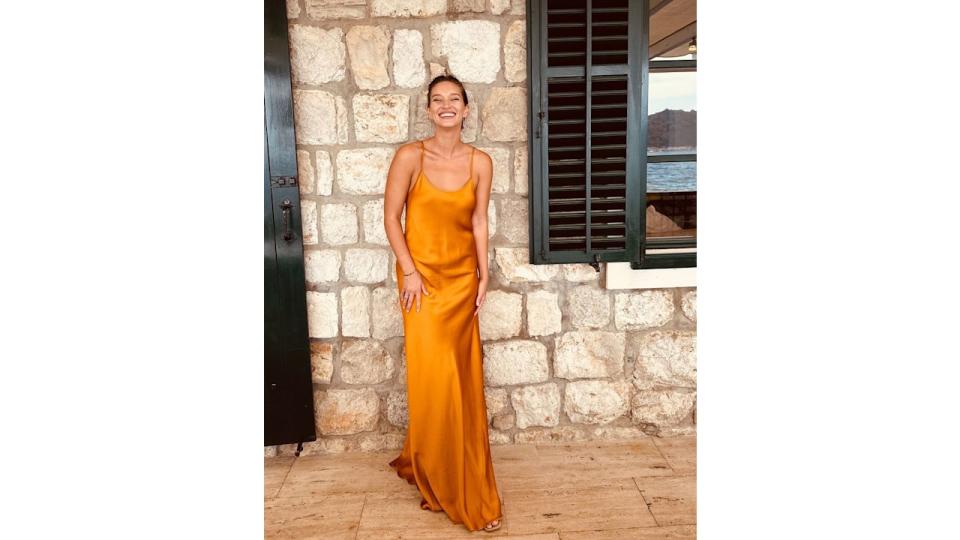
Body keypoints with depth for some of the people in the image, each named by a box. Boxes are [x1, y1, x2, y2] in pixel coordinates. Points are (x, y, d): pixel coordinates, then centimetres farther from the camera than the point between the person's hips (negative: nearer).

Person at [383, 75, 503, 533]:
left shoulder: (480, 162, 1)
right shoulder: (410, 156, -8)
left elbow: (479, 222, 5)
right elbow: (391, 217, -6)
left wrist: (484, 275, 1)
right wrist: (409, 271, -12)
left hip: (463, 278, 3)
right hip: (423, 276, -3)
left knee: (464, 378, 8)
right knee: (435, 376, -2)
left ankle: (451, 473, 31)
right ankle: (439, 481, 18)